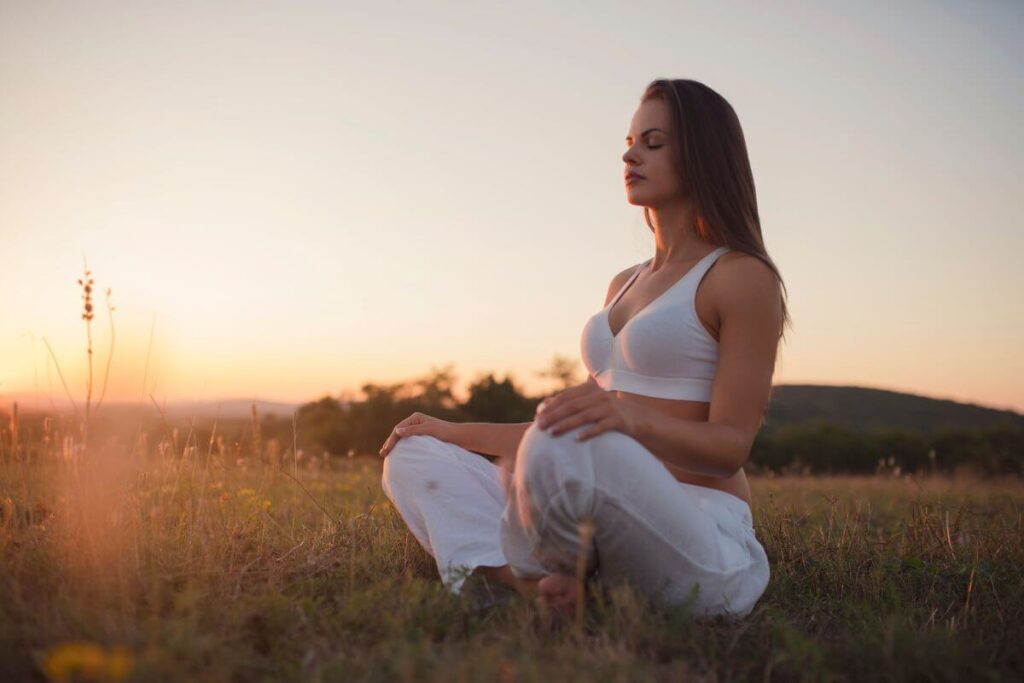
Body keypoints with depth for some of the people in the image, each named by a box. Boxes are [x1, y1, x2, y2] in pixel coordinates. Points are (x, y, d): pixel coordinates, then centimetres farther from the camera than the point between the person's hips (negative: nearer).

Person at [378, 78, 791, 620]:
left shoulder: (743, 278, -2)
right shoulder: (624, 285, 22)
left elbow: (731, 444, -11)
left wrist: (630, 417, -30)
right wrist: (460, 432, 18)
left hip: (703, 543, -8)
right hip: (605, 534, 8)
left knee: (564, 449, -38)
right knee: (414, 456, -1)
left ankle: (526, 578, -9)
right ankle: (533, 586, -24)